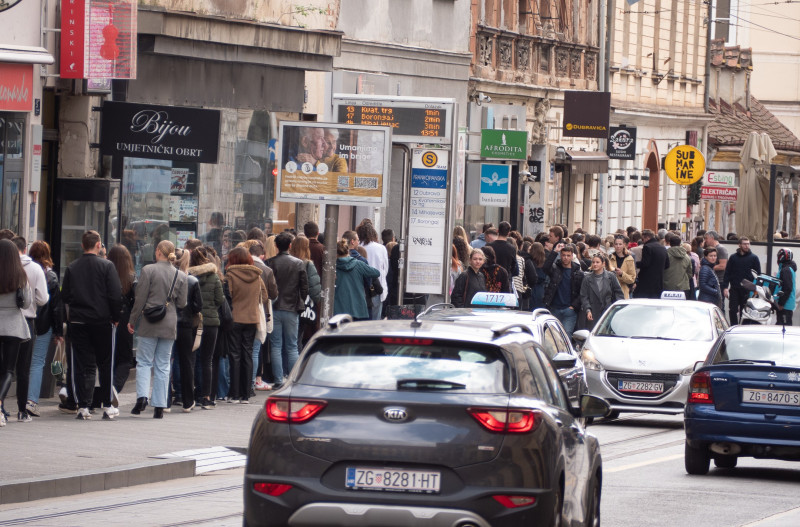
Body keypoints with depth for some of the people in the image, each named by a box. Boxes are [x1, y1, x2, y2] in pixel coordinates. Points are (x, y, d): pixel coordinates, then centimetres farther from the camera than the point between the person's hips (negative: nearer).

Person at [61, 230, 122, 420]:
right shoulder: (107, 266, -7)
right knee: (106, 364, 7)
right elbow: (116, 295, -9)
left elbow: (65, 296, 3)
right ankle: (107, 406, 8)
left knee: (83, 365, 4)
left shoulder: (71, 268, 2)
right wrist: (116, 317, 1)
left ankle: (83, 406, -2)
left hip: (77, 321, 2)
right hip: (102, 321, -2)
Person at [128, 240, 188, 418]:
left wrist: (133, 320, 2)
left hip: (148, 323, -3)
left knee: (144, 362, 5)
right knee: (163, 365, 7)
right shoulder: (181, 276, 3)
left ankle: (142, 396, -15)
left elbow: (140, 298, -7)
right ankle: (159, 406, 5)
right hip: (169, 324, 3)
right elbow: (182, 303, 5)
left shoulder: (148, 270, -7)